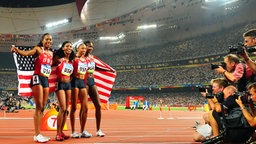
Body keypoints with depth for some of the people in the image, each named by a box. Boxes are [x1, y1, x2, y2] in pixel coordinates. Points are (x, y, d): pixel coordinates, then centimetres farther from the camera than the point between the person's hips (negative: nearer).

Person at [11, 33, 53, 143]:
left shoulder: (51, 53, 15)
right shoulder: (38, 49, -4)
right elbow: (26, 53, -21)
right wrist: (16, 50, -39)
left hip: (46, 80, 7)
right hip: (37, 78, -7)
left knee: (42, 108, 7)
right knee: (39, 106, -11)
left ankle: (38, 133, 13)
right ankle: (37, 135, -10)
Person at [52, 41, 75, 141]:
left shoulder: (71, 61, 10)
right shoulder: (58, 58, -7)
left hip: (68, 84, 6)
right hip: (60, 84, -6)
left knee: (66, 109, 5)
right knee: (62, 108, -12)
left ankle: (61, 131, 14)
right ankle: (58, 133, -4)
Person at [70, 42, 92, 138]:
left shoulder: (85, 60, 14)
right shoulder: (74, 58, -4)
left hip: (82, 83, 6)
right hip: (75, 81, -6)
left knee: (85, 108, 4)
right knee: (74, 107, -2)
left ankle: (82, 131, 12)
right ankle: (73, 132, 4)